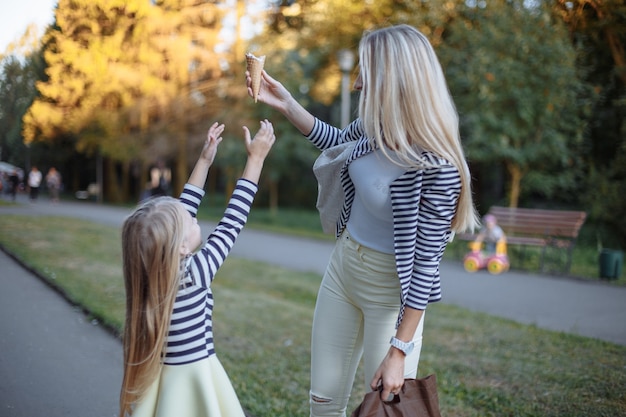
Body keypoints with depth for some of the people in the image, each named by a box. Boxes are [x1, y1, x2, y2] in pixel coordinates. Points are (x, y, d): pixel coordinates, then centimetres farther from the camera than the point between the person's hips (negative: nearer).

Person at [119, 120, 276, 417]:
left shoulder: (149, 268, -7)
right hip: (190, 383, -6)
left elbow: (178, 213, 4)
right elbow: (232, 223, -14)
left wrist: (204, 162, 9)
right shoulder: (195, 274, -22)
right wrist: (256, 158, -7)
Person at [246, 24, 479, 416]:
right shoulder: (377, 126, -9)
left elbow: (427, 262, -24)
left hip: (391, 290, -7)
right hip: (343, 267, 7)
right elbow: (337, 140, 15)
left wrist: (398, 351, -21)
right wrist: (285, 102, 5)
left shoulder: (437, 167, -29)